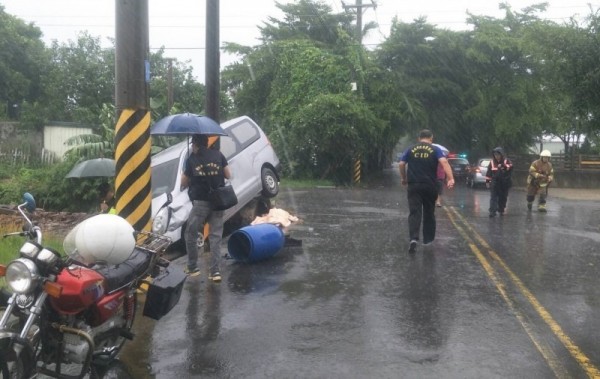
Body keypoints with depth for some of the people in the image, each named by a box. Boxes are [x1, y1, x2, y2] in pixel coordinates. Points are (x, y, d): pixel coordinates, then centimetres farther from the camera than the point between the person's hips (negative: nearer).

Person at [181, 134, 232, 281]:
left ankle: (192, 268, 21)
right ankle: (215, 271, 2)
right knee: (216, 236, 7)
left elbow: (184, 183, 4)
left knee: (191, 234, 14)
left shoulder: (191, 160, -3)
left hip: (200, 202, -3)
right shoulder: (218, 155, 3)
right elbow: (228, 175, 8)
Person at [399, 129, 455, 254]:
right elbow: (444, 162, -13)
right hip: (429, 186, 0)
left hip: (413, 185, 0)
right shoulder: (435, 149, 3)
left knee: (414, 212, -4)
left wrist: (404, 178, 23)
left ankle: (414, 238, -23)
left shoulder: (411, 149, 8)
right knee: (429, 213, 14)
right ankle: (428, 239, 23)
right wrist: (451, 179, -21)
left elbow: (401, 164, 7)